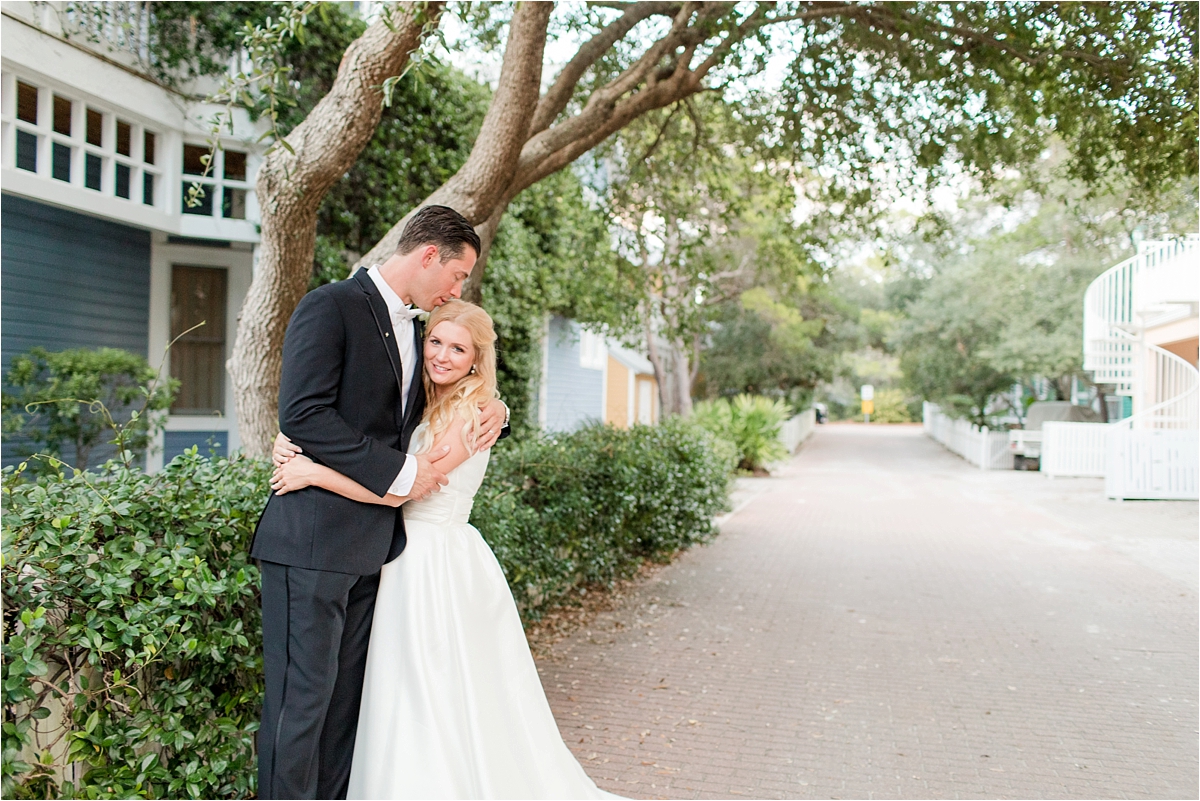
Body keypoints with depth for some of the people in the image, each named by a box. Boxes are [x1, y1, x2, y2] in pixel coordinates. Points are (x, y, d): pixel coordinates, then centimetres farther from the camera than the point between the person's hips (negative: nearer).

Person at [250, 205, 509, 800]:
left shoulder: (412, 329, 17)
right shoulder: (331, 307, -9)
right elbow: (302, 414, -19)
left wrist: (488, 408, 8)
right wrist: (399, 472, -18)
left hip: (371, 543, 8)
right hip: (314, 539, -8)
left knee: (347, 695, 13)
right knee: (303, 696, -2)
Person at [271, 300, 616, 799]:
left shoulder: (468, 413, -15)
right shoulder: (424, 407, 11)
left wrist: (314, 473, -21)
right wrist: (296, 449, -9)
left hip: (441, 565, -8)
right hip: (411, 558, 8)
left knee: (437, 698, 2)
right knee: (406, 697, 16)